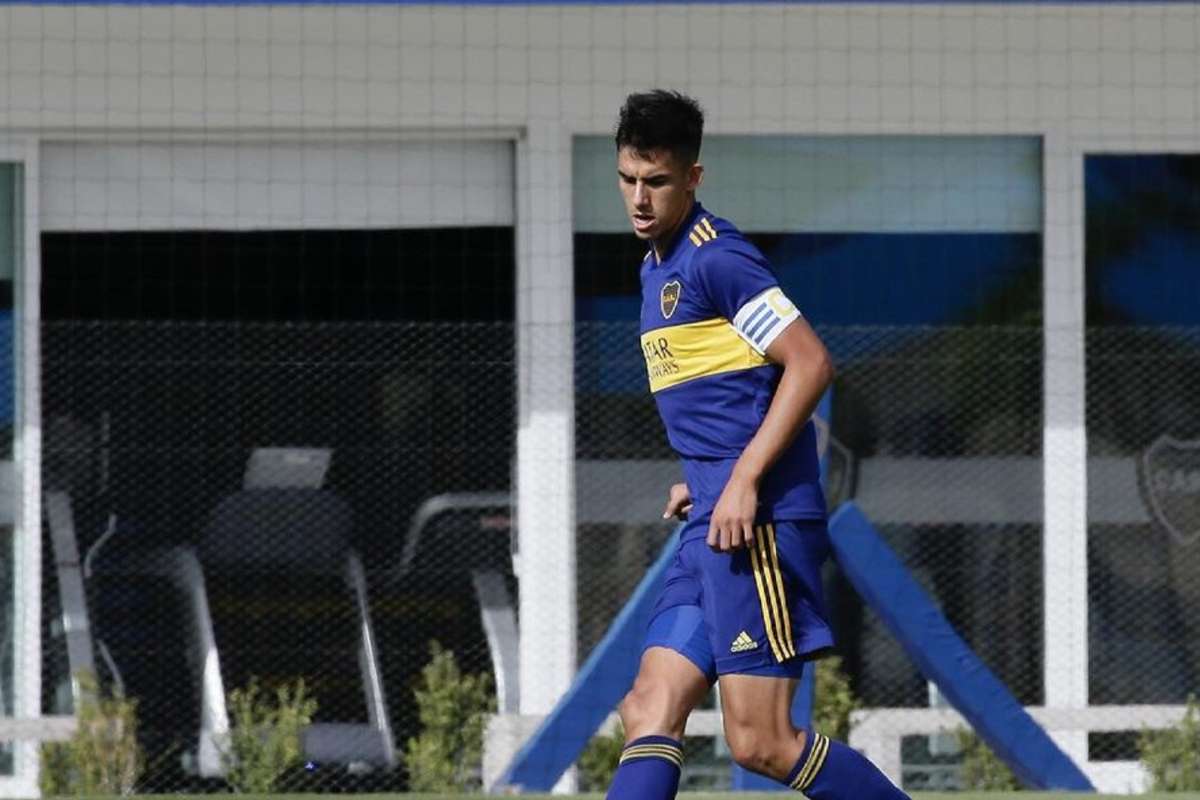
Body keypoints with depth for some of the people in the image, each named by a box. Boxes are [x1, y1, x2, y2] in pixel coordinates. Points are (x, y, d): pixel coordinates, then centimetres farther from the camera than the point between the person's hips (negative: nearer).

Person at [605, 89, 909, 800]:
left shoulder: (715, 258, -11)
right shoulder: (658, 266, 19)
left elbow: (810, 363, -18)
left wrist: (744, 480, -20)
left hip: (757, 523, -10)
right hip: (711, 526, 10)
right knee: (650, 714, 3)